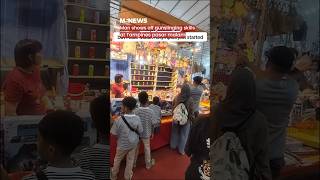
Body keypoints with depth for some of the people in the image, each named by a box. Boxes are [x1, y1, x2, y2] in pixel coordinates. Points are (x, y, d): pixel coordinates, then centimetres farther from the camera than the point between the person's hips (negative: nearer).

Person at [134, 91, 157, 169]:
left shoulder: (136, 111, -20)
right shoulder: (150, 111, -21)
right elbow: (154, 123, -15)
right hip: (146, 133, -1)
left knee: (136, 148, 20)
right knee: (147, 148, 18)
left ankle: (133, 163, 37)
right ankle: (148, 164, 34)